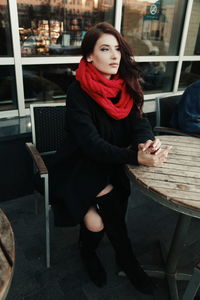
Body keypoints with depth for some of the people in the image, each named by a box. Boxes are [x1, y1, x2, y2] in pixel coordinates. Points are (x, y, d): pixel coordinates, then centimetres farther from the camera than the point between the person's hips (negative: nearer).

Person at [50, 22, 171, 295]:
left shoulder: (125, 86, -2)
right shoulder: (78, 92, -18)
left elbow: (139, 122, -7)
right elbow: (91, 143, -26)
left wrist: (148, 142, -30)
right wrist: (137, 157, -37)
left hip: (111, 163, 4)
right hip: (79, 166, -3)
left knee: (98, 219, -16)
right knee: (109, 199, -22)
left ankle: (88, 251, 18)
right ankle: (127, 260, 8)